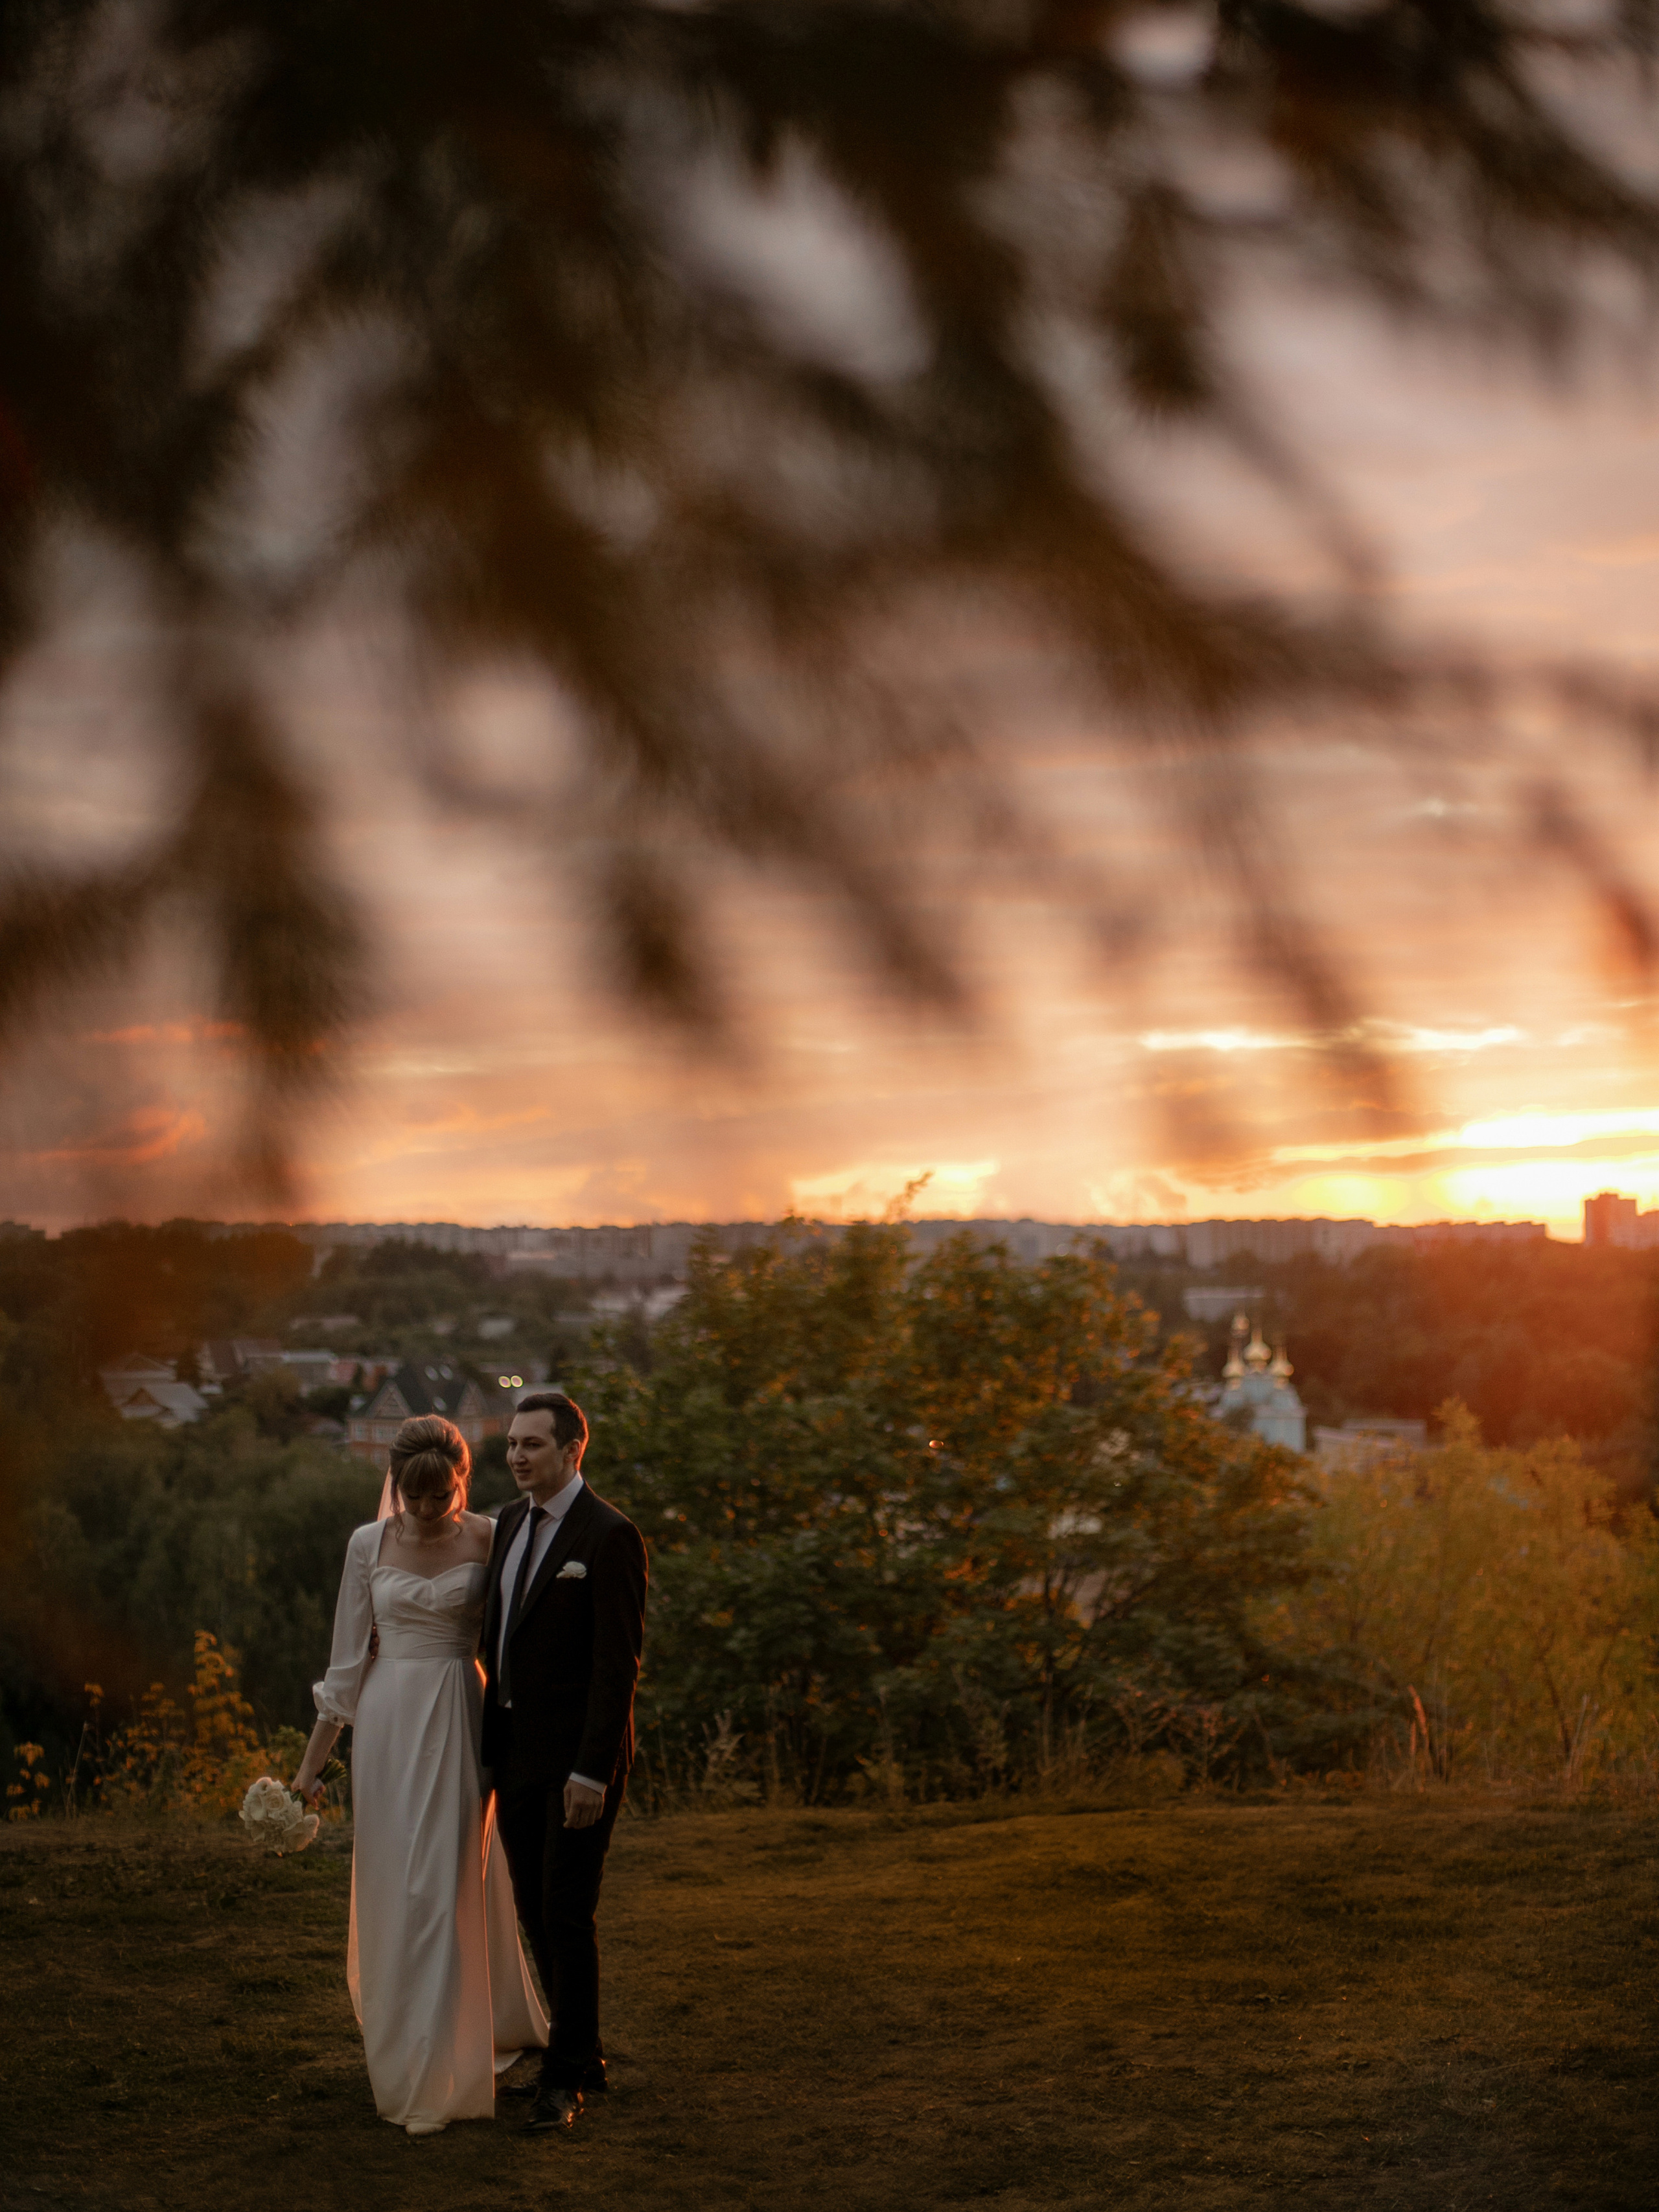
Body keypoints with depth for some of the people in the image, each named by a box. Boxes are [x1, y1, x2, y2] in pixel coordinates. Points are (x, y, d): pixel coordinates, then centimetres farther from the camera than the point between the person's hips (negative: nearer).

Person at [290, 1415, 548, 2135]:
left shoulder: (488, 1539, -4)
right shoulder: (369, 1544, 2)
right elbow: (347, 1658, 6)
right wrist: (312, 1762, 7)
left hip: (459, 1721, -2)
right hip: (388, 1723, 2)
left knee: (449, 1887, -5)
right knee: (392, 1886, 8)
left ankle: (437, 2078, 0)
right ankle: (403, 2050, 29)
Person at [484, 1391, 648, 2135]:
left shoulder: (610, 1536, -13)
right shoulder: (512, 1523, 11)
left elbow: (617, 1663, -16)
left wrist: (592, 1771, -19)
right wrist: (486, 1744, 12)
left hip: (577, 1754, -7)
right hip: (514, 1749, 7)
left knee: (568, 1915, -4)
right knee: (535, 1911, 12)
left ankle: (566, 2077, 8)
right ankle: (583, 2052, 26)